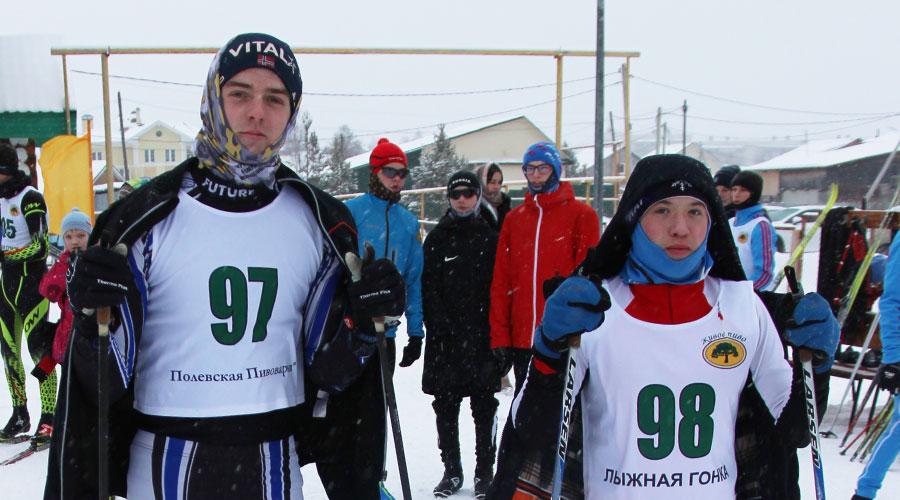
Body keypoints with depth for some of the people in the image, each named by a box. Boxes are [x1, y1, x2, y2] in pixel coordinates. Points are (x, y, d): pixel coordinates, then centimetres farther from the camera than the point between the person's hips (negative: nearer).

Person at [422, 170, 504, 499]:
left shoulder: (490, 238, 7)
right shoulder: (437, 238, 7)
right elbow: (428, 288, 2)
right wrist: (439, 325, -9)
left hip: (483, 335, 0)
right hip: (445, 337, 1)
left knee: (485, 405, 4)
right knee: (445, 404, 6)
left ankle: (485, 472, 16)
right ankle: (452, 471, 20)